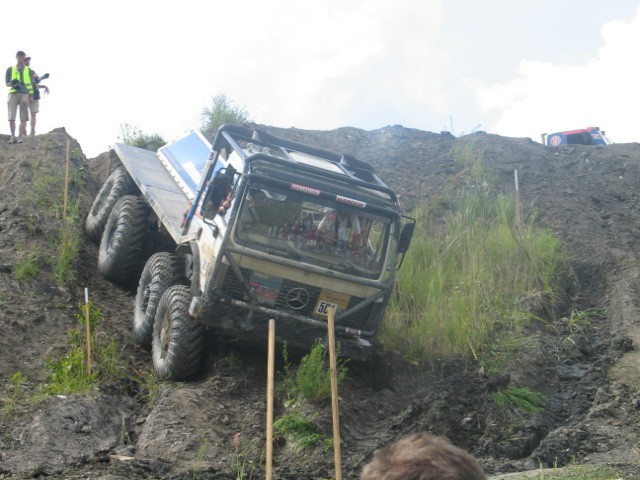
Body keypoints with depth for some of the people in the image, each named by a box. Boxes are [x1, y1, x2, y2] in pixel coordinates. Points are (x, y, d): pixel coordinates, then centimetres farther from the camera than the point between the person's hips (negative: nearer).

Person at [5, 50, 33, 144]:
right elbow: (7, 83, 13)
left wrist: (31, 95, 4)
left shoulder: (28, 70, 18)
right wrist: (12, 83, -10)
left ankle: (20, 137, -7)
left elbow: (31, 83, 16)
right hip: (13, 93, 0)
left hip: (24, 94, 0)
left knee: (23, 118, -6)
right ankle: (13, 137, -8)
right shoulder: (10, 69, 16)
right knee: (11, 116, -10)